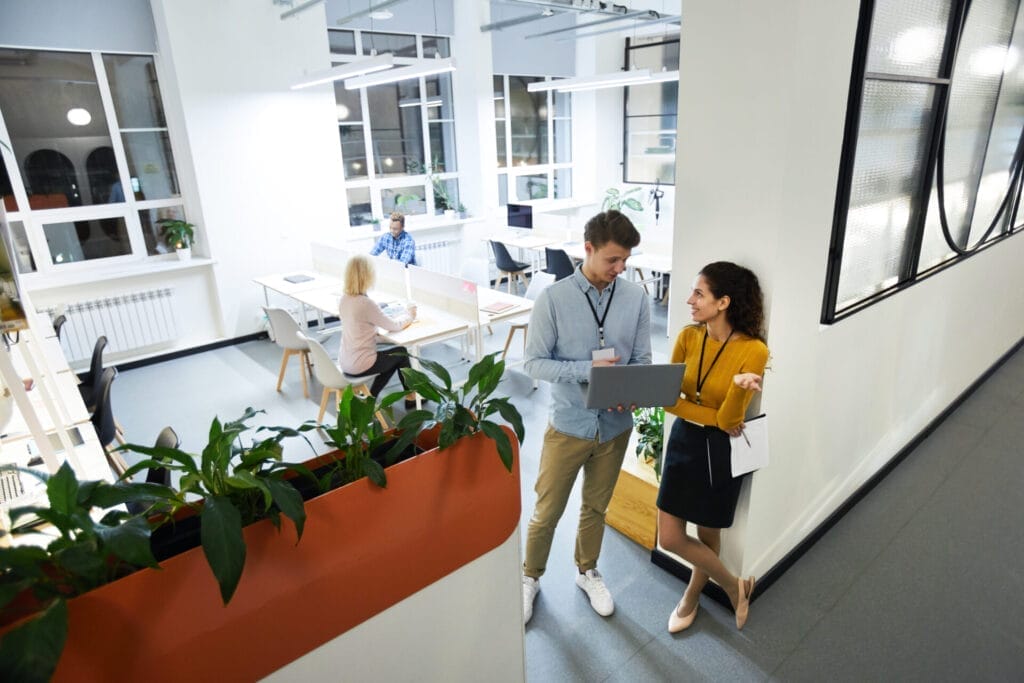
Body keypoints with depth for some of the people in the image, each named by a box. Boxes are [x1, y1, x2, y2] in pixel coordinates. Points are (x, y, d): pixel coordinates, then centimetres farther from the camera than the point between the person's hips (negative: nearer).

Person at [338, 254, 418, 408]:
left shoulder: (344, 299, -1)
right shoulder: (366, 303, -25)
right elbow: (393, 326, -14)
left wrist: (403, 315, 9)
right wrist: (409, 314, 6)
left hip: (345, 362, 7)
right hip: (359, 366, -7)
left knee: (394, 357, 25)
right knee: (401, 352, 15)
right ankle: (410, 397, 31)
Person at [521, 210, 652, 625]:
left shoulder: (636, 299, -6)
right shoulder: (553, 299, -15)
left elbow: (642, 361, 1)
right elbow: (534, 362, -13)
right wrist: (588, 369, -26)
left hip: (616, 426, 3)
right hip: (568, 425, -3)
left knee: (596, 507, 22)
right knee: (547, 511, 12)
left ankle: (587, 572, 47)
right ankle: (530, 577, 38)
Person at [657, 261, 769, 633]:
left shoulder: (753, 350, -20)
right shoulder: (688, 337, -7)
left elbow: (728, 420, -20)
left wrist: (740, 387, -39)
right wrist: (712, 416, -19)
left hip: (721, 450, -4)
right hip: (684, 441, 5)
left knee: (708, 535, 12)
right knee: (670, 539, 8)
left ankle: (691, 597, 42)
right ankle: (733, 585, 35)